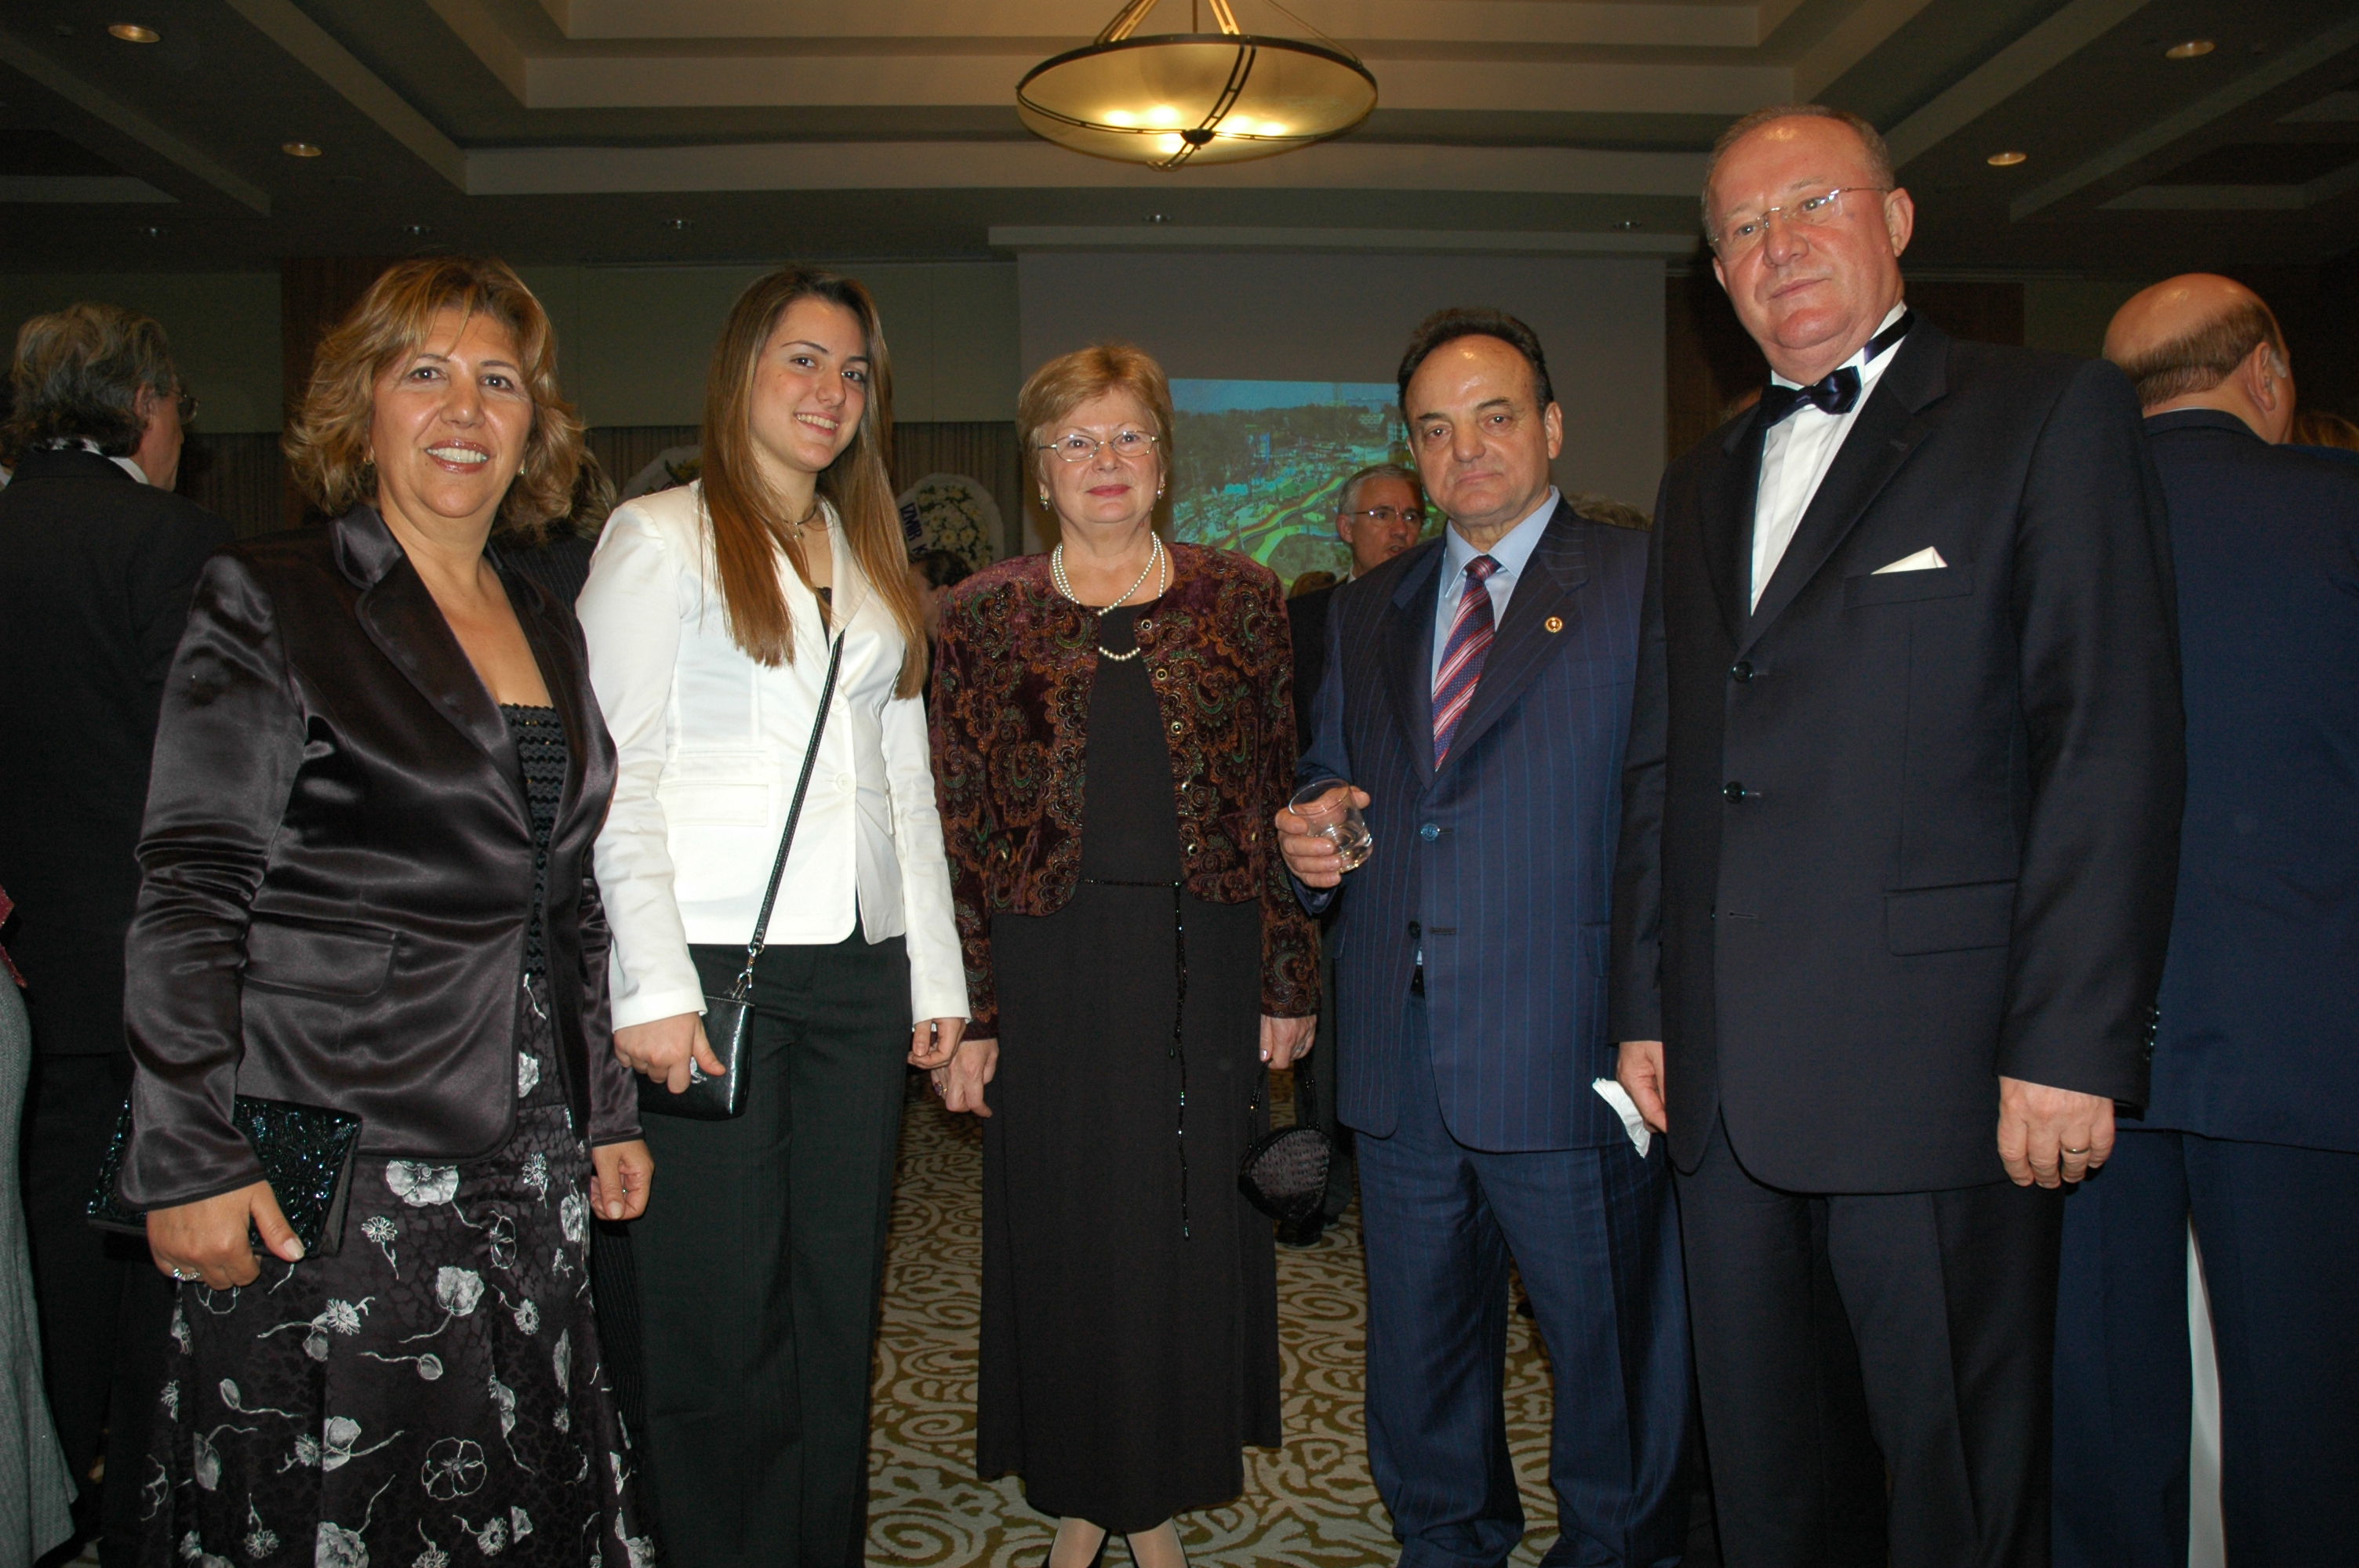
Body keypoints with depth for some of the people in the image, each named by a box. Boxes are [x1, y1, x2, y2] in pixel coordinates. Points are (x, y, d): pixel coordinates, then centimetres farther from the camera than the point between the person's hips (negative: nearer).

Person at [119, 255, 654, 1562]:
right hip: (327, 1161, -5)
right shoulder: (268, 604, -5)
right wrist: (191, 1157, -14)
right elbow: (188, 898, -9)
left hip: (520, 1159, 6)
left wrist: (609, 1112, 15)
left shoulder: (548, 633, 13)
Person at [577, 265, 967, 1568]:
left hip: (858, 970, 5)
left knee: (839, 1301, 9)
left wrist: (937, 974, 11)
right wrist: (654, 984, -14)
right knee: (721, 1314, 0)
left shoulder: (873, 564, 19)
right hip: (717, 961, -5)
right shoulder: (659, 537, 3)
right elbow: (615, 774, -5)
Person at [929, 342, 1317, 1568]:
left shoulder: (1239, 601, 5)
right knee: (1063, 1232, 8)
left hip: (1205, 963, 1)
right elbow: (957, 827, -1)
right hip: (1051, 971, -1)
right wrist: (965, 1011, -6)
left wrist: (1287, 978, 1)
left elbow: (1278, 800, 5)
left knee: (1195, 1229, 9)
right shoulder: (982, 618, 2)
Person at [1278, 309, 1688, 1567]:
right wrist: (1307, 836, -1)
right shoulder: (1367, 612, 15)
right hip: (1397, 1049, 5)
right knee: (1416, 1346, 19)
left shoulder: (1643, 585, -3)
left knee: (1611, 1346, 9)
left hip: (1570, 1047, -5)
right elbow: (1327, 774, 22)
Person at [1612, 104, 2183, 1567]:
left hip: (1940, 1070, -5)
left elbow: (2114, 744, -8)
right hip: (1726, 1086, 6)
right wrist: (1646, 1004, 13)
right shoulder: (1704, 482, 19)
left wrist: (2070, 1047, -14)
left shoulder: (2053, 416, 1)